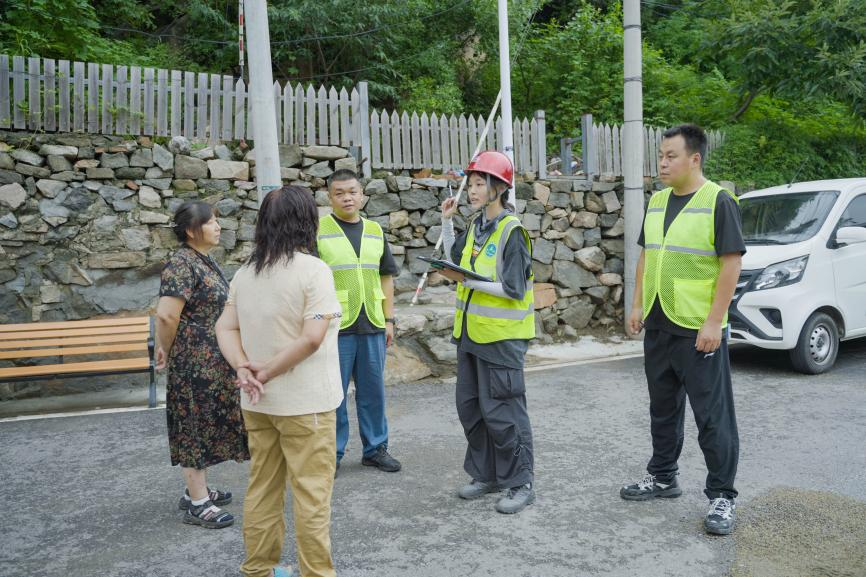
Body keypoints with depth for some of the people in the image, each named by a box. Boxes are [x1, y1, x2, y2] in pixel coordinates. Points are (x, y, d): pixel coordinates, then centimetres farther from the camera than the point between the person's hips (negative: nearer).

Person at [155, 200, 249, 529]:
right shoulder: (181, 264, -17)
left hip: (213, 362, 9)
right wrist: (166, 351, -9)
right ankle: (197, 505, 10)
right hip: (194, 363, -9)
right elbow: (166, 315, -24)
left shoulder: (205, 261, 12)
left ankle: (198, 490, 30)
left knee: (209, 424, 16)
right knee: (195, 427, 0)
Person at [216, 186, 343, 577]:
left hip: (257, 402, 7)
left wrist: (244, 368, -7)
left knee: (262, 487, 18)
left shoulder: (245, 272, 6)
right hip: (304, 402, -7)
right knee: (311, 494, 5)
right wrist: (269, 370, -13)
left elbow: (225, 328, 6)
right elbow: (312, 337, -23)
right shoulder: (313, 270, -15)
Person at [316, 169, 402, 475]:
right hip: (334, 327, -4)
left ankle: (376, 448, 26)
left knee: (373, 391, 12)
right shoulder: (317, 230, -2)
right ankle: (332, 453, 18)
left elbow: (386, 276, 16)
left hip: (372, 326, 4)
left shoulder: (374, 231, 12)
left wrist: (389, 319, 10)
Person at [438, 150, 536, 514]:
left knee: (501, 412, -1)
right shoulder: (476, 227, 9)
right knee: (470, 407, 15)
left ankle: (520, 484, 15)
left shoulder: (512, 231, -15)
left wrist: (468, 281, -20)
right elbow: (456, 258, 23)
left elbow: (513, 290, -18)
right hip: (471, 332, 8)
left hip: (501, 337, -8)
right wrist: (446, 223, 12)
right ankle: (486, 475, 30)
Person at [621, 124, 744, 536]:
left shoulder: (718, 201, -11)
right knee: (663, 409, 18)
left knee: (713, 416, 2)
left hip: (699, 330, -7)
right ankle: (662, 477, 32)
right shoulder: (657, 201, 11)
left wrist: (714, 322, -19)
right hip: (658, 326, 7)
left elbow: (731, 263, -14)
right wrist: (638, 305, 10)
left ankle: (721, 496, 14)